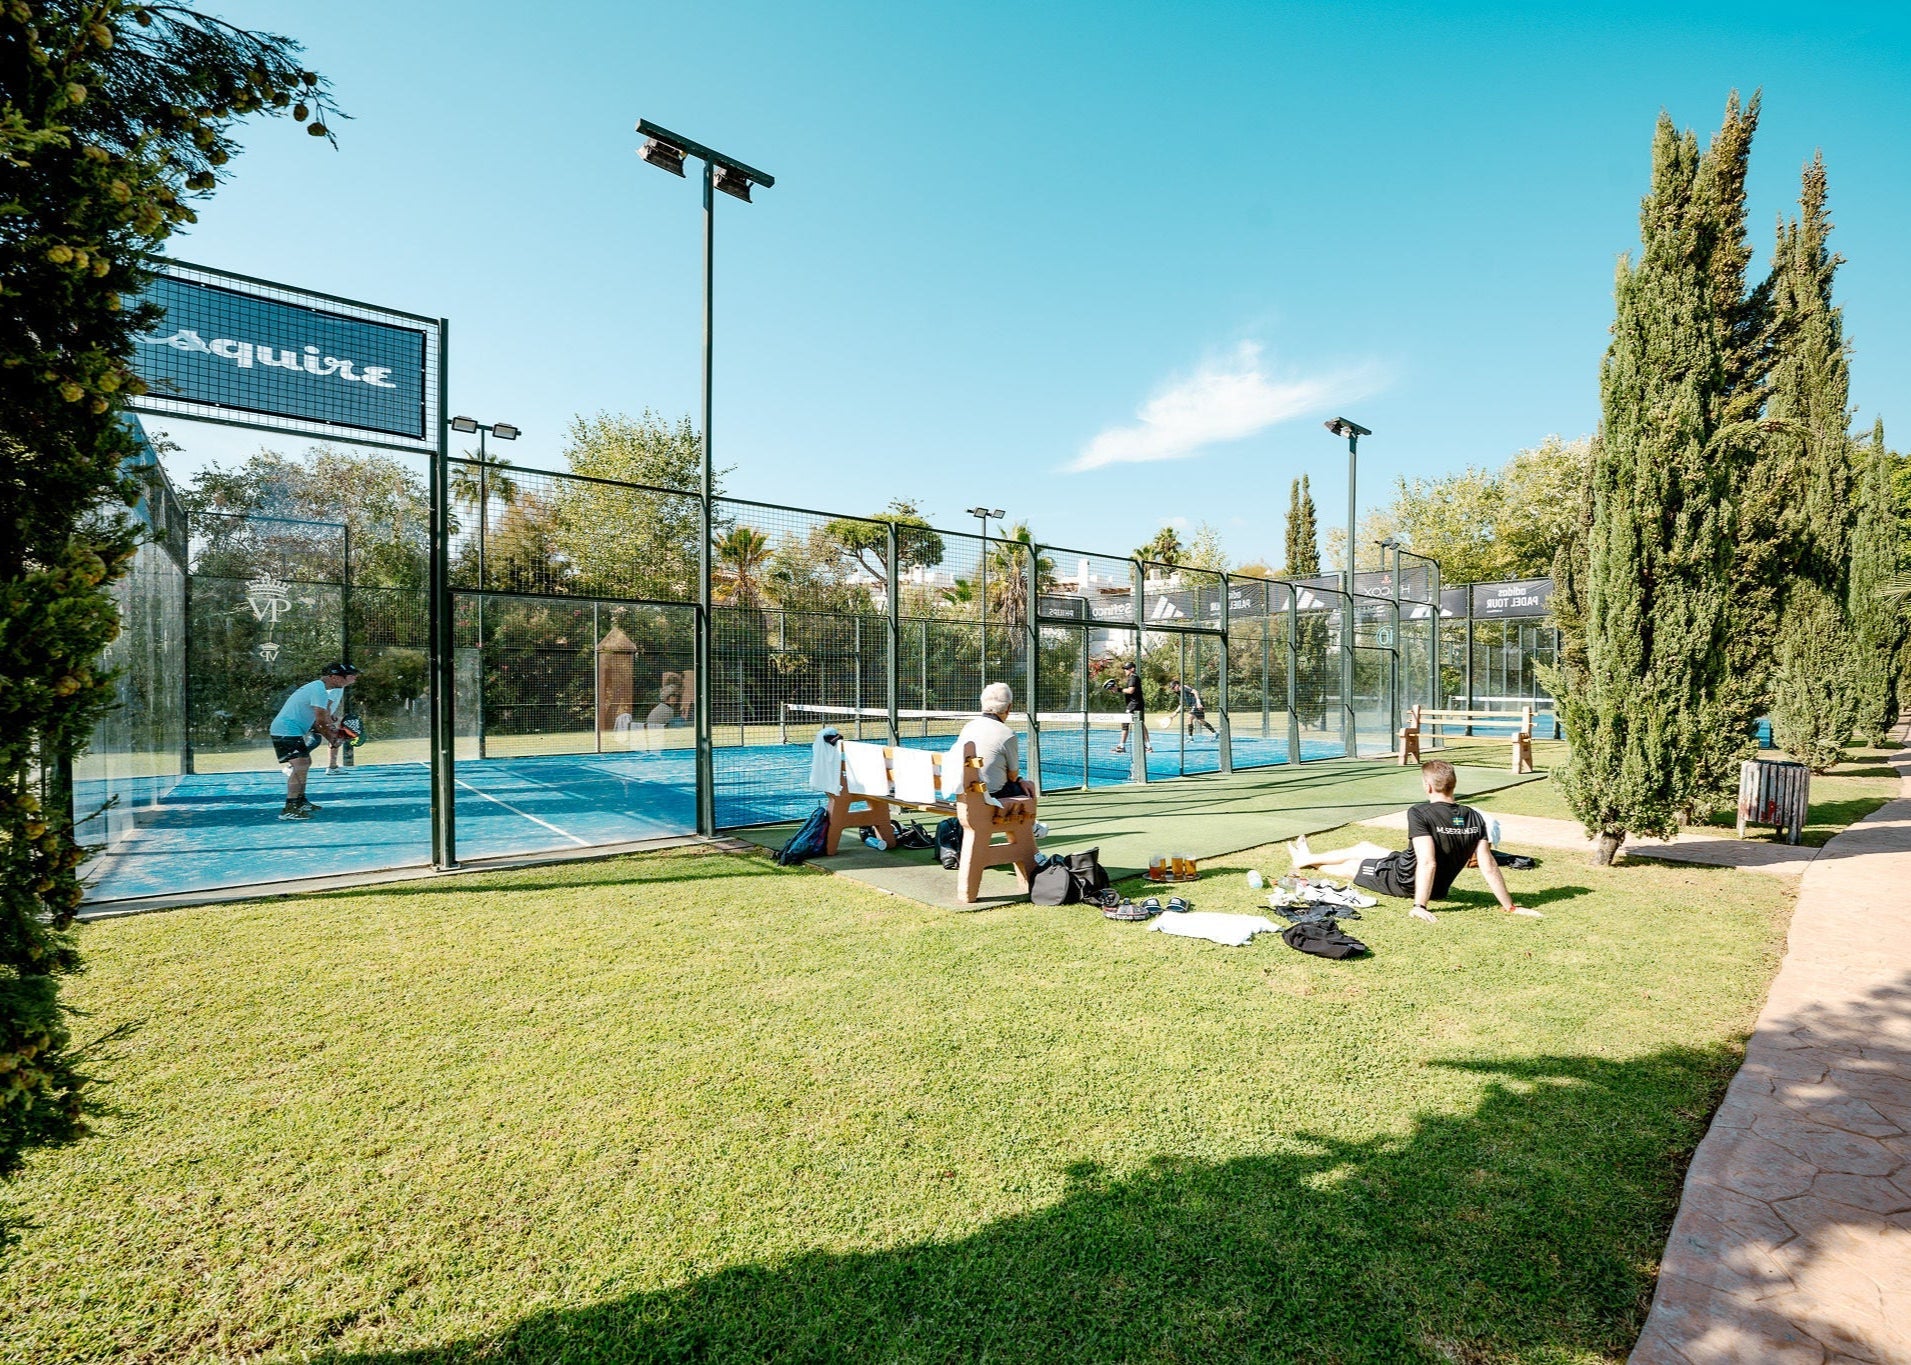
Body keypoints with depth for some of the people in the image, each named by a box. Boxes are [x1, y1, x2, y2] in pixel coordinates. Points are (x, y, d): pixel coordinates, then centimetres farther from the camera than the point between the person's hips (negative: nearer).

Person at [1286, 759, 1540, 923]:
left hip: (1404, 880, -6)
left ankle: (1307, 860, 50)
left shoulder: (1420, 814, -28)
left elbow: (1428, 862, -34)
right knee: (1363, 847, 25)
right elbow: (1489, 866, -12)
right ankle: (1308, 858, 46)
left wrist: (1420, 905, -29)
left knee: (1350, 865, 21)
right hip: (1440, 887, 6)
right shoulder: (1474, 818, -10)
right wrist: (1510, 907, -5)